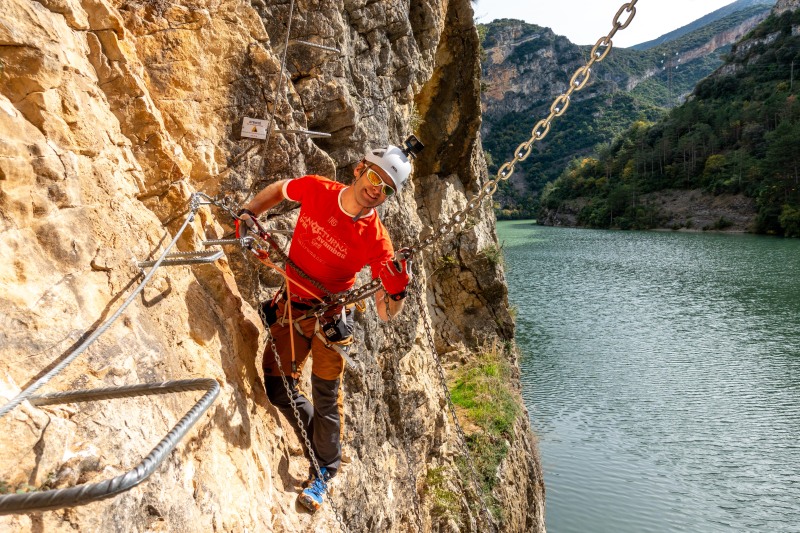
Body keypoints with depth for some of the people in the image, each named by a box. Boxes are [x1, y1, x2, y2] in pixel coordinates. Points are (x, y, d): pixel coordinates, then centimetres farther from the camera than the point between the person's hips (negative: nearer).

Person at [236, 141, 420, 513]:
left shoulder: (375, 240, -23)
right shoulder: (316, 189, -15)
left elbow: (385, 314, -21)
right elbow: (280, 189, 10)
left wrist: (397, 292, -42)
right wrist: (249, 213, -5)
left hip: (330, 318, -4)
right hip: (291, 307, 4)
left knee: (326, 397, 6)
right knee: (277, 386, 10)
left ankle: (322, 474, 30)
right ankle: (322, 443, 35)